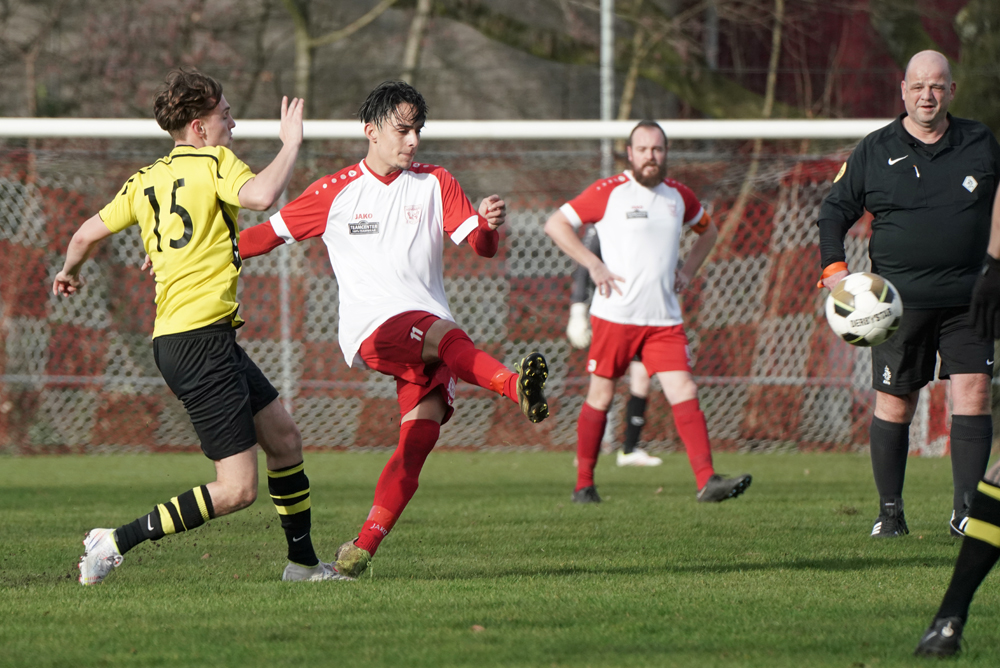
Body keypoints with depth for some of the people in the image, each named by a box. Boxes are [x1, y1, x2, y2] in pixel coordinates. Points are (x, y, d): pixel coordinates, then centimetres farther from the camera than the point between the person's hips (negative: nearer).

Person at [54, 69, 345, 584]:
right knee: (237, 489, -10)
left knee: (284, 438, 18)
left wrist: (69, 272, 36)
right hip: (199, 342, -10)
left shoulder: (147, 180, 14)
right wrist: (291, 143, -12)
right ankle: (116, 542, -11)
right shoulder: (213, 162, -8)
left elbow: (87, 235, 15)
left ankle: (302, 563, 27)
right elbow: (261, 195, -28)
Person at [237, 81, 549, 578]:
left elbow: (480, 246, 4)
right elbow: (269, 234, 16)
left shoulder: (435, 184, 13)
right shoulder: (334, 192, 9)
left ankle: (364, 545, -14)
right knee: (446, 335, -35)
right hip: (372, 328, -3)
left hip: (429, 325, 3)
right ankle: (516, 386, -60)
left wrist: (489, 225, -20)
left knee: (422, 431, -16)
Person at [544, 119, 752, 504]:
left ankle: (707, 481, -14)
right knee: (601, 396, 4)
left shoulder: (679, 196, 11)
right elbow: (555, 224, -1)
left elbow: (708, 230, 30)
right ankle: (584, 484, 15)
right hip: (614, 314, -3)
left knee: (685, 393, -9)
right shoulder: (608, 192, -3)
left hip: (664, 319, 3)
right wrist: (594, 265, -9)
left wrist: (689, 270, 14)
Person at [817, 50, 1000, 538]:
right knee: (894, 404, 1)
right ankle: (889, 512, 13)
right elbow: (833, 211, 9)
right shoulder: (875, 151, 4)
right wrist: (834, 268, -6)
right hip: (898, 298, -1)